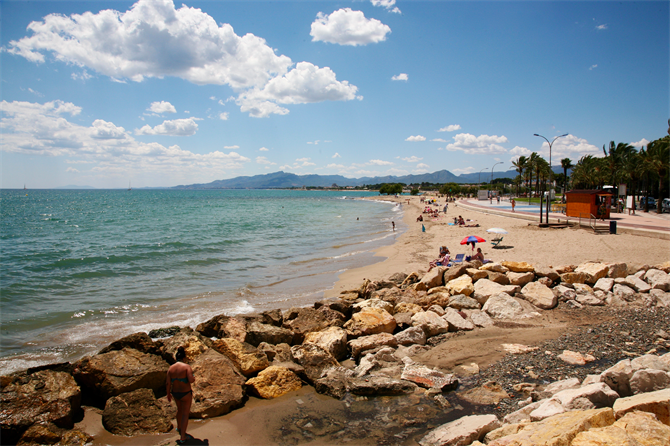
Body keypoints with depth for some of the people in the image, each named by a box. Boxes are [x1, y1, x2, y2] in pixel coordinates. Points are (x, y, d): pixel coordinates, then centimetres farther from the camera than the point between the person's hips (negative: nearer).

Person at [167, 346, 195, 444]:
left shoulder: (171, 368, -6)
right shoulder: (187, 367, -19)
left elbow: (168, 383, -4)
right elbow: (191, 380, -28)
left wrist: (168, 394, 10)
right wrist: (193, 379, -4)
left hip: (175, 393, 5)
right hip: (185, 394, -5)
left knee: (180, 409, 31)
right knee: (185, 414, 8)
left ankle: (179, 428, 52)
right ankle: (182, 437, 10)